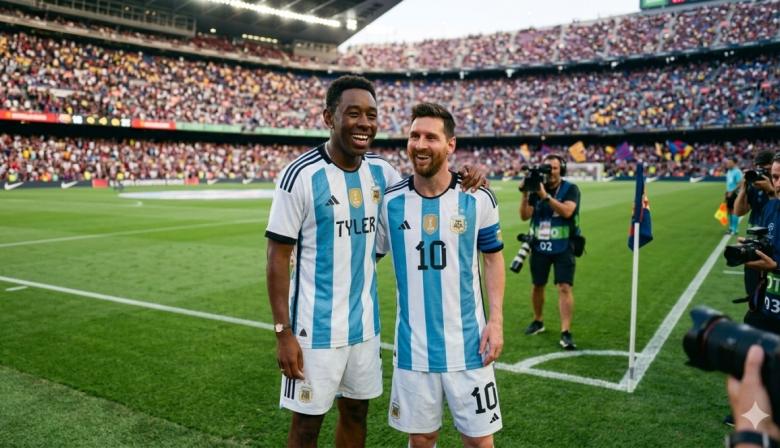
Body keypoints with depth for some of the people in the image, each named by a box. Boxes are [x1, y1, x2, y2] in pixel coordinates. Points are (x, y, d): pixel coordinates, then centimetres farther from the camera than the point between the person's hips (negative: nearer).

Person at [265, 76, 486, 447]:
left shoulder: (379, 170, 1)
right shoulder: (301, 175, -16)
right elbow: (278, 257, -12)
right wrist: (283, 331, -15)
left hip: (364, 322, 5)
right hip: (317, 327, -5)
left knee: (356, 412, 18)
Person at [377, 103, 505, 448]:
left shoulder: (477, 198, -5)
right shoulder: (389, 201, -4)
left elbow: (493, 258, 6)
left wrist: (496, 320, -3)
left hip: (467, 342, 0)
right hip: (413, 345, 1)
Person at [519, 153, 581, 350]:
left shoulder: (570, 189, -6)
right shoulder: (536, 189, 3)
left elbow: (567, 211, -24)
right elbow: (525, 216, -2)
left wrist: (545, 196, -28)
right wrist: (525, 194, -15)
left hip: (563, 247, -3)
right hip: (539, 246, 4)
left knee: (564, 287, -11)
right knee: (537, 285, 14)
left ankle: (566, 332, -10)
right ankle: (538, 321, 35)